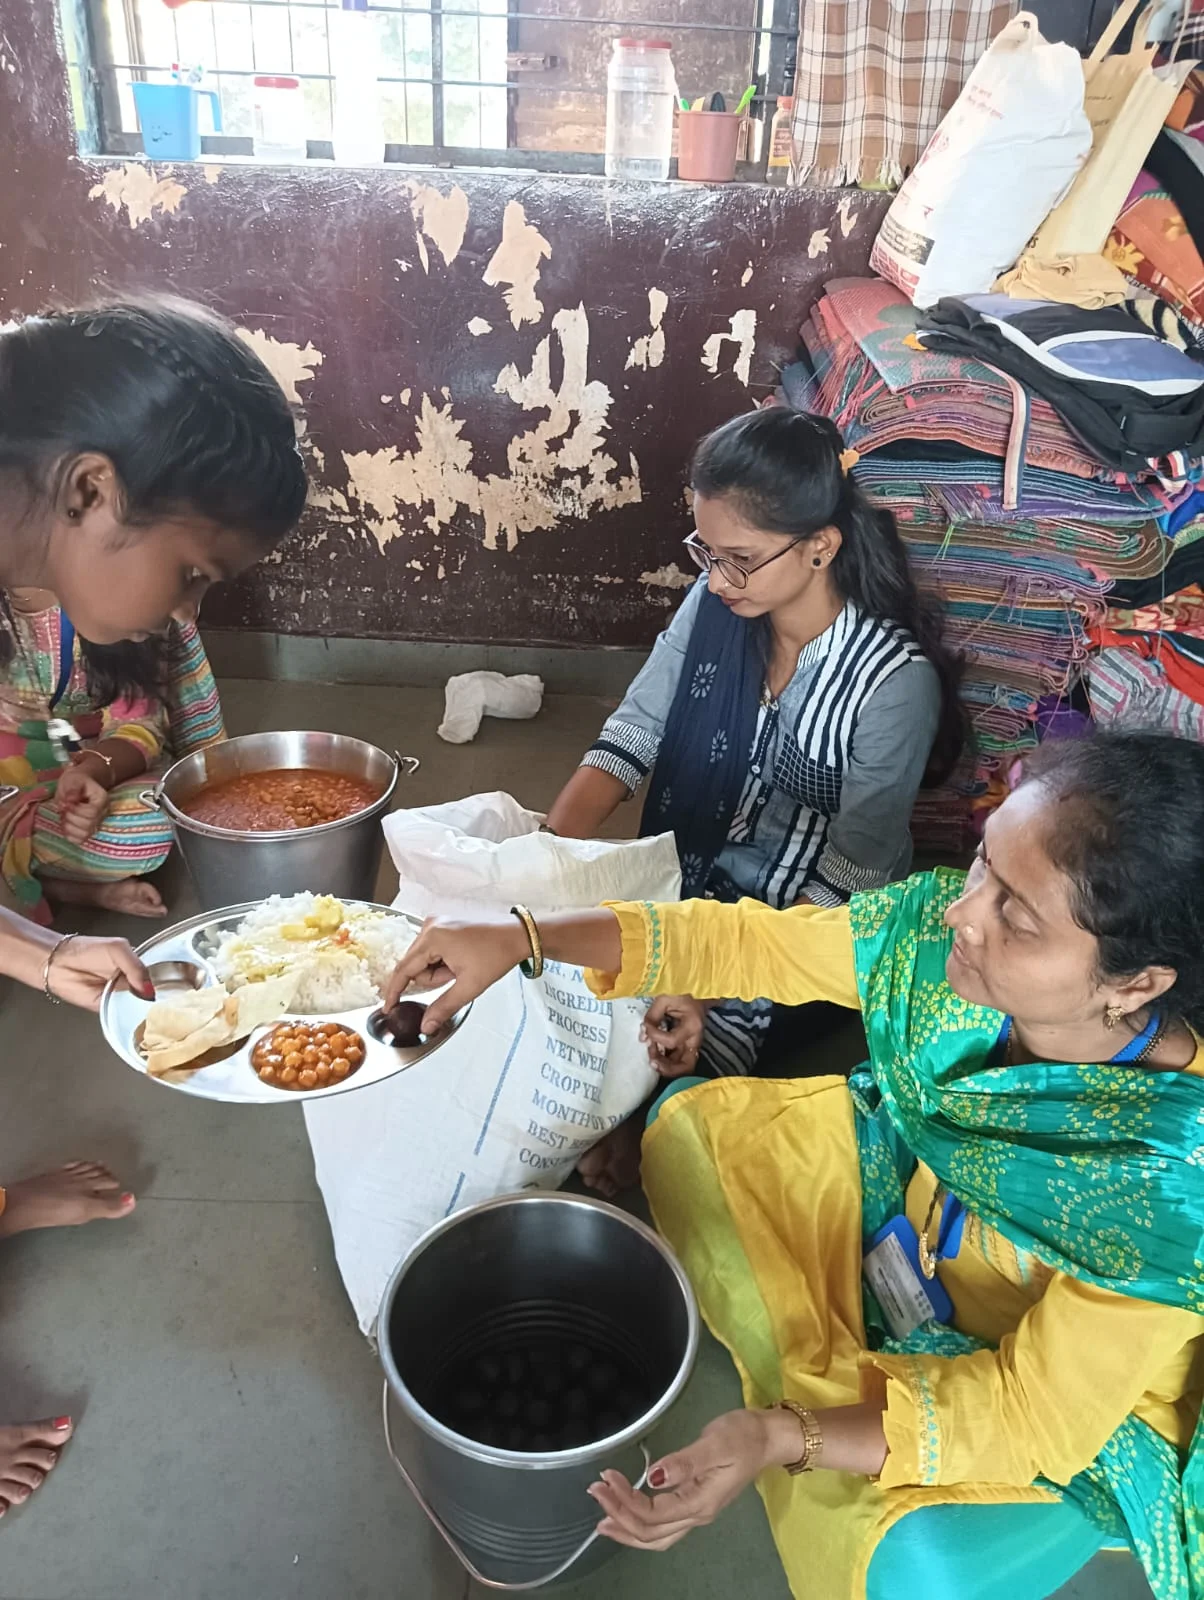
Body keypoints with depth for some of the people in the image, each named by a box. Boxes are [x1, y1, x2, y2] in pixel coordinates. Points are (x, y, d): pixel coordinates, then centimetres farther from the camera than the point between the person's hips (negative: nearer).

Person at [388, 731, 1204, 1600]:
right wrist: (519, 939, -22)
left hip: (1078, 1395, -4)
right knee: (694, 1122, 2)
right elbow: (752, 942, -17)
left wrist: (781, 1440, -41)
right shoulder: (939, 926, -27)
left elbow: (1029, 1410, -29)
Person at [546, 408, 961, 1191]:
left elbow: (845, 881, -20)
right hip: (691, 883, 5)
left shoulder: (895, 681, -25)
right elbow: (629, 740, -9)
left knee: (674, 1052, -22)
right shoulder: (715, 604, -9)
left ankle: (645, 1125, 12)